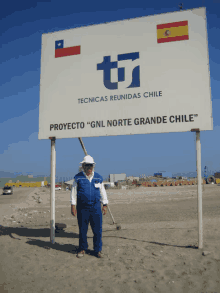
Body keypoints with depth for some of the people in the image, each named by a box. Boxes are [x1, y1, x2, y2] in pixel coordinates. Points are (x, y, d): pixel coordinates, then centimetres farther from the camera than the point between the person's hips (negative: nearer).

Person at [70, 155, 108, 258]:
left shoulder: (98, 178, 8)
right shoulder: (78, 178, 1)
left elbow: (103, 192, 14)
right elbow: (73, 192, 4)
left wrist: (105, 205, 10)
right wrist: (73, 206, -2)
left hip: (96, 207, 2)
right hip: (82, 208, -1)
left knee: (98, 229, 1)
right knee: (82, 230, 6)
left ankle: (98, 250, 16)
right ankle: (82, 249, 23)